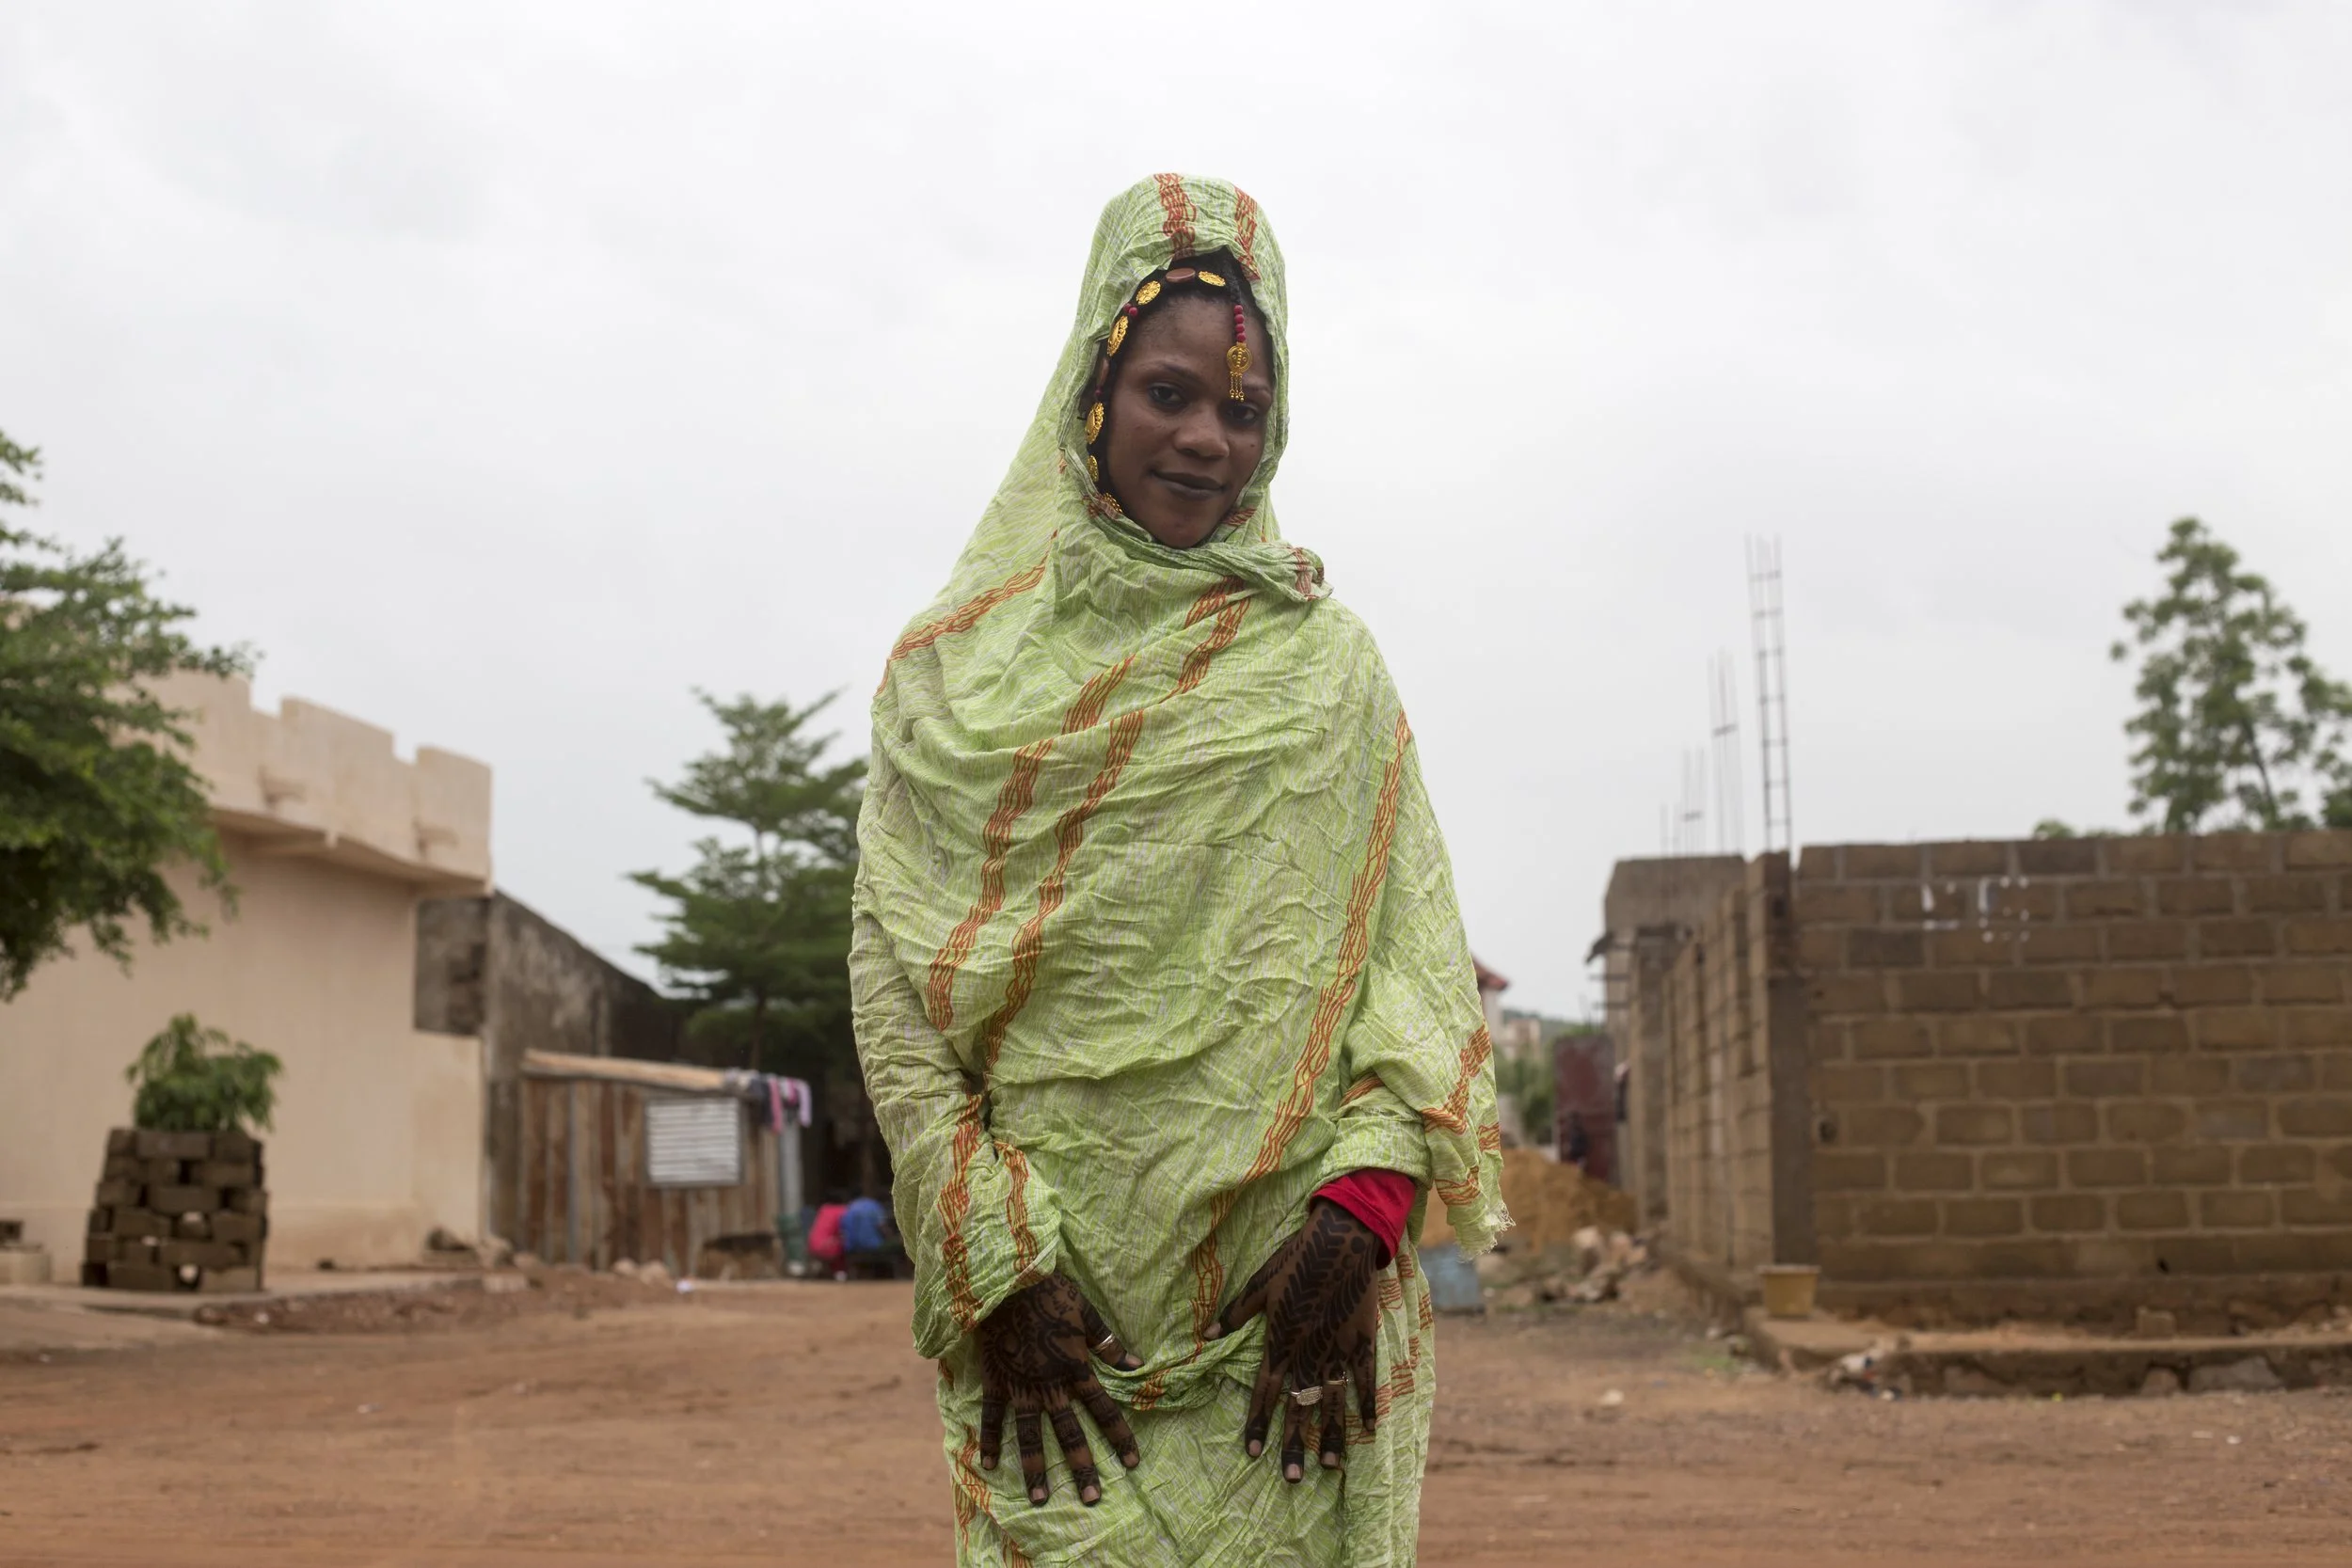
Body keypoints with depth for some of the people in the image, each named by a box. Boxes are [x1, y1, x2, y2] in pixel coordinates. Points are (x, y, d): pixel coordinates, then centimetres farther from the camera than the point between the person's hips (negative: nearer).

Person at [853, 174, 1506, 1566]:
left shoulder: (1328, 664, 10)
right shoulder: (963, 668, 7)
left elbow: (1417, 965, 2)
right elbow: (896, 983, 1)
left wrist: (1359, 1213, -13)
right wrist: (993, 1264, -8)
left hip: (1296, 1289, 1)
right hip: (1056, 1296, 0)